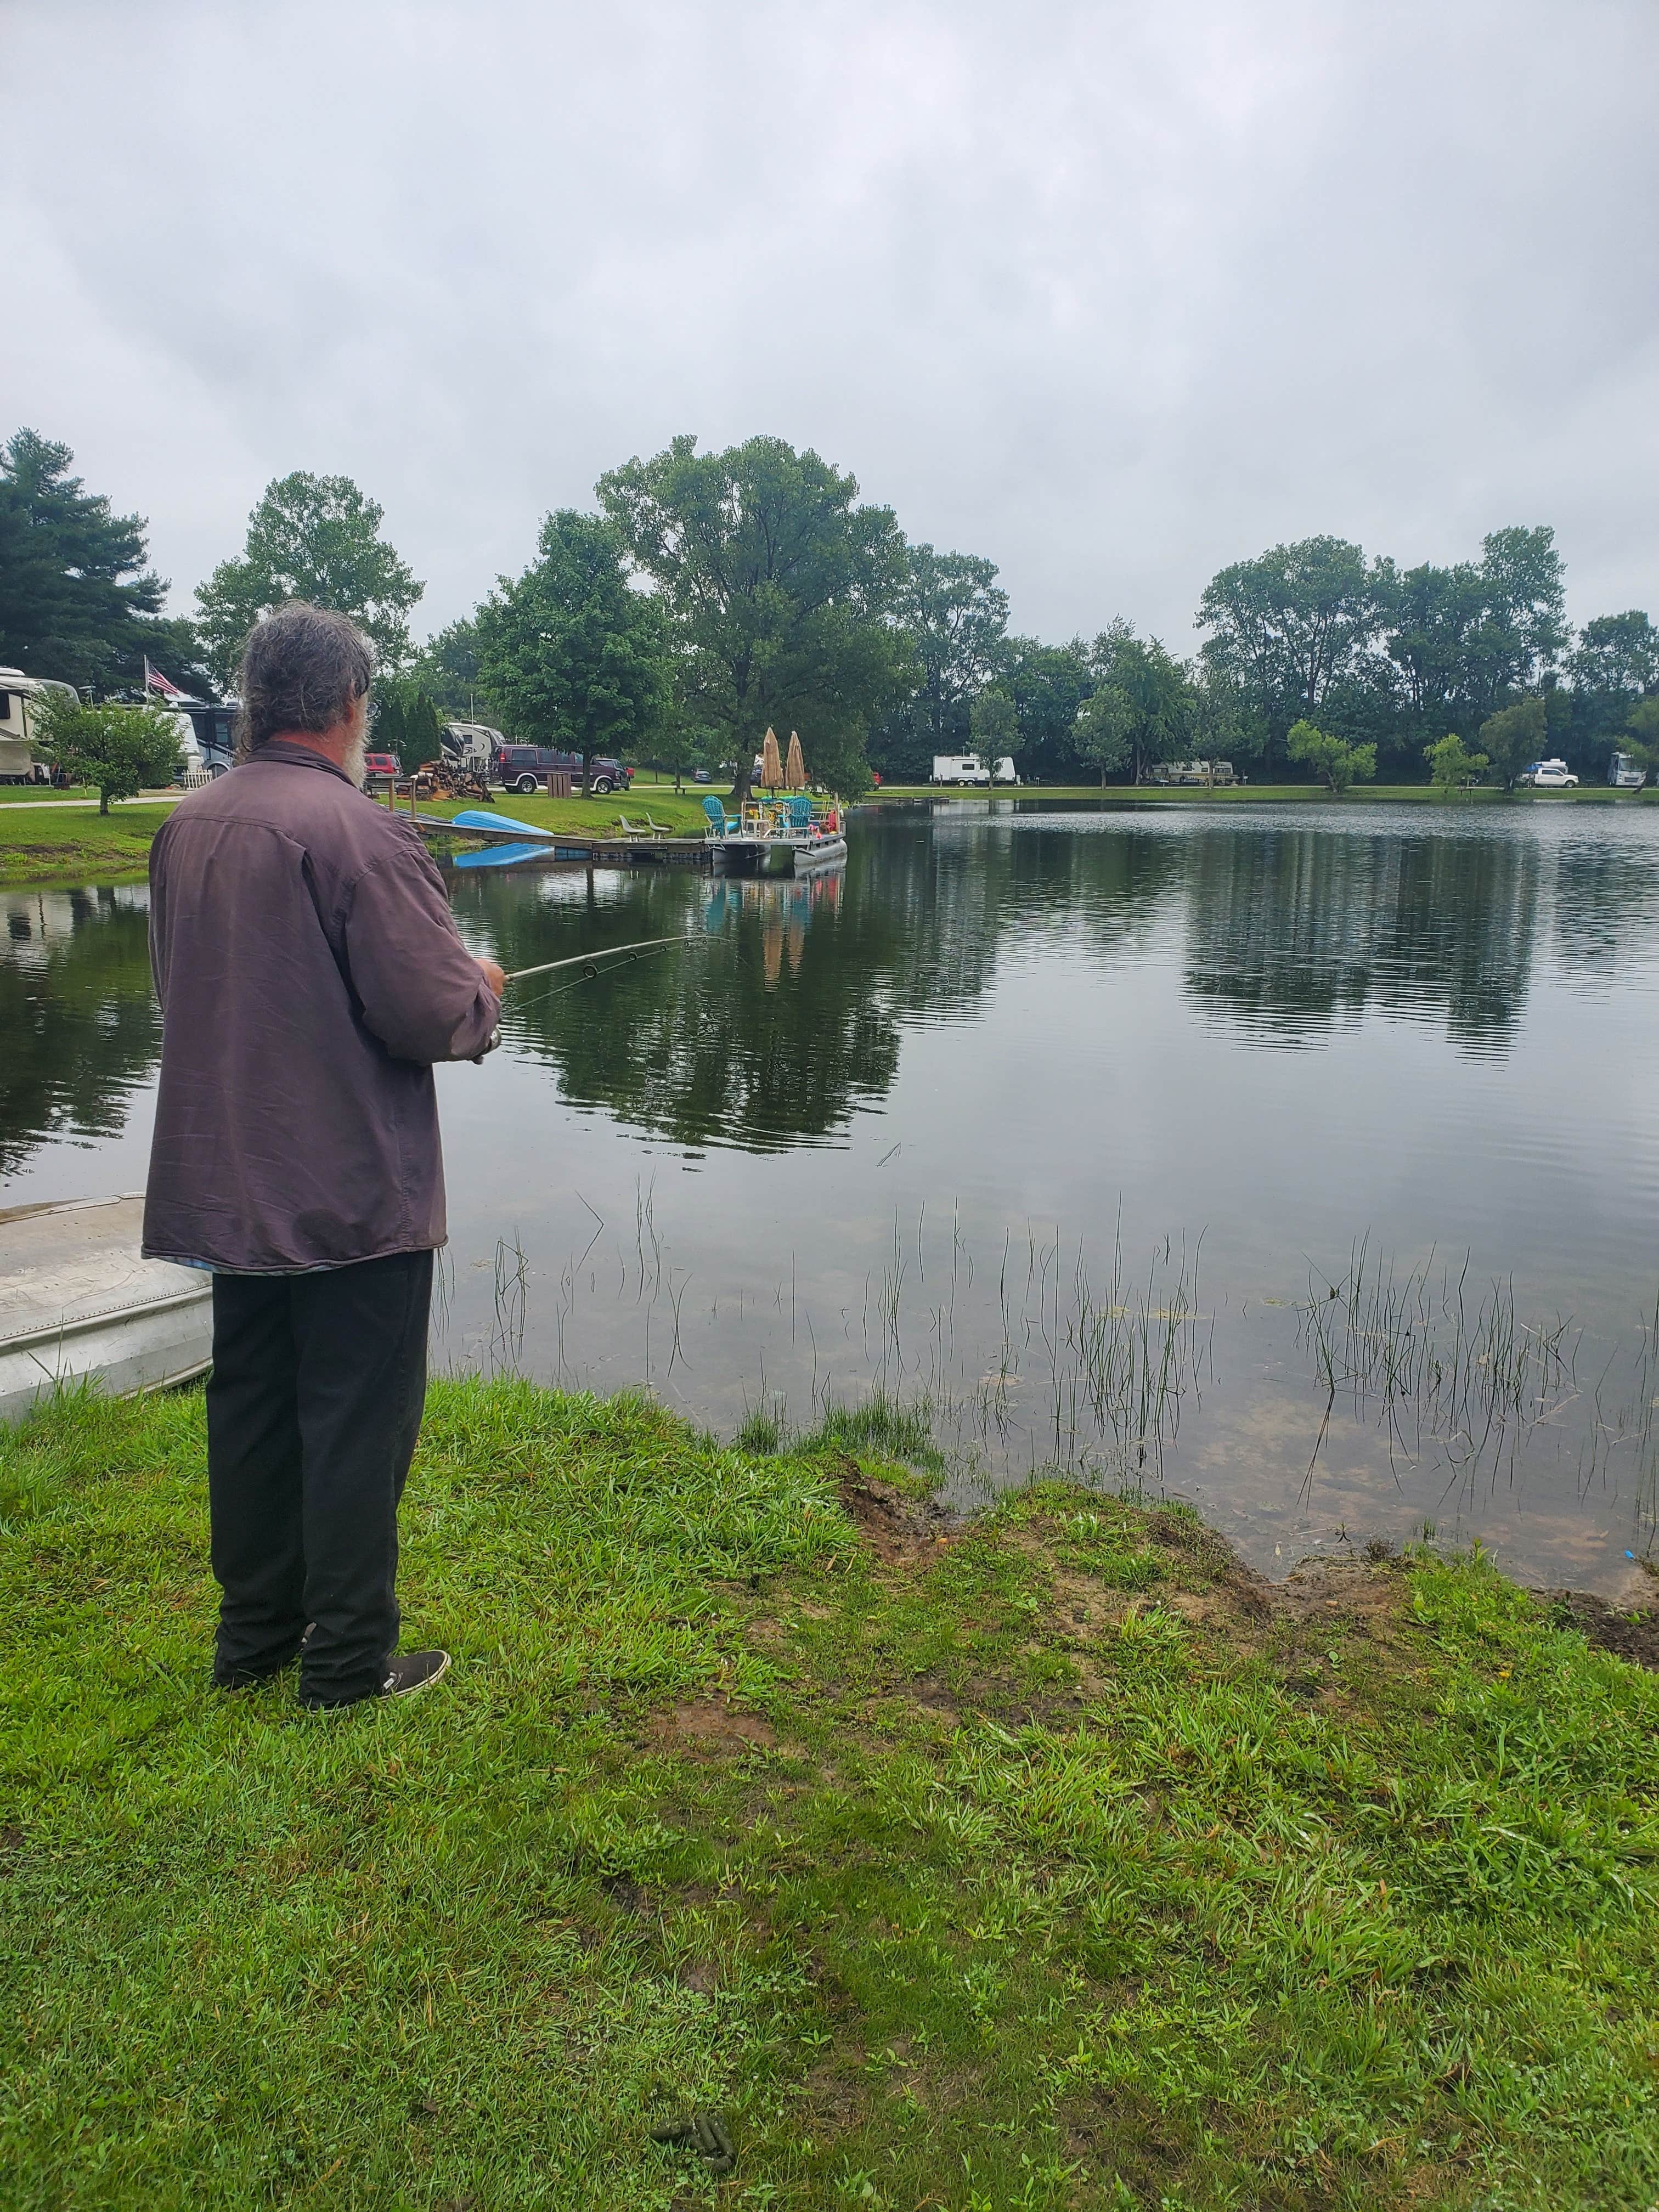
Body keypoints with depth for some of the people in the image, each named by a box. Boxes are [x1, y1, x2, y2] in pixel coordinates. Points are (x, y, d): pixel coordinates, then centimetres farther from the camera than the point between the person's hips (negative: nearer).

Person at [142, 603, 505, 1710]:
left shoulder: (187, 826, 6)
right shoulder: (361, 830, -18)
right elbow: (432, 1014, -21)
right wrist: (484, 991, 2)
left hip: (227, 1181, 8)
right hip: (355, 1190, -7)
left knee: (252, 1403, 17)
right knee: (357, 1421, 4)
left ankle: (254, 1633, 31)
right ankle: (349, 1655, 15)